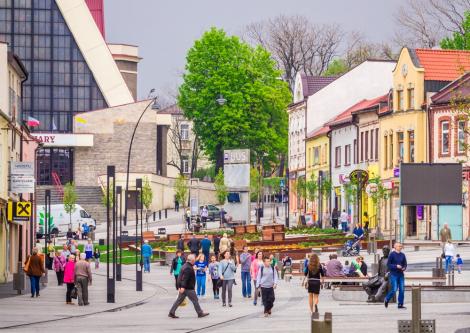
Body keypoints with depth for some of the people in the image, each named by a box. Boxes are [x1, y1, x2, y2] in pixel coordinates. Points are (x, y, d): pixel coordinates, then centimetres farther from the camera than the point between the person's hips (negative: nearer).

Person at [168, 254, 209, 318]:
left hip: (184, 287, 10)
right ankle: (200, 313, 10)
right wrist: (183, 287, -36)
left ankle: (171, 313, 6)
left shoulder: (186, 265, 13)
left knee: (179, 300, 8)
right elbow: (184, 278, -29)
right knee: (195, 300, 1)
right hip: (188, 288, -10)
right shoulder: (188, 268, -19)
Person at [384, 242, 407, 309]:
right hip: (394, 275, -4)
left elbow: (405, 264, 13)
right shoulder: (392, 254, -5)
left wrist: (404, 268, -10)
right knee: (394, 290, -8)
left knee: (402, 290, -1)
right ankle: (387, 299, 18)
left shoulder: (403, 255, 7)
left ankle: (400, 304, 7)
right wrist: (396, 266, -19)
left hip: (401, 275, 4)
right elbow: (388, 264, -6)